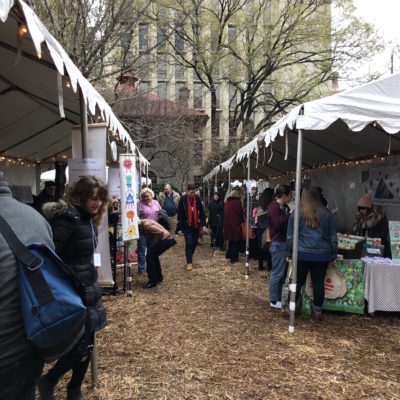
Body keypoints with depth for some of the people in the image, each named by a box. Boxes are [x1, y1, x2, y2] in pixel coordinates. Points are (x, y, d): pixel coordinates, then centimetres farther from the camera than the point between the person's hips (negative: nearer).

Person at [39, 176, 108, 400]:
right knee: (80, 346, 0)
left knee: (87, 344, 16)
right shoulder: (68, 217, -19)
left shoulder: (89, 219, 9)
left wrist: (92, 265, 7)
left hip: (89, 290, 9)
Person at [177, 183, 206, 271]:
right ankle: (189, 262, 0)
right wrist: (180, 225, -7)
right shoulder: (183, 199, -5)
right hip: (186, 225, -3)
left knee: (195, 242, 14)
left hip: (196, 225, 3)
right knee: (189, 243, -7)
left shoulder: (197, 199, 2)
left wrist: (202, 222, 2)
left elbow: (201, 211, 7)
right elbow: (180, 213, -4)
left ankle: (190, 254, 41)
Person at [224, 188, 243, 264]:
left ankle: (228, 255, 32)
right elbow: (240, 212, -11)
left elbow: (225, 213, 11)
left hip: (228, 224, 6)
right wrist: (242, 220, 7)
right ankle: (234, 259, 5)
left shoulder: (227, 201, 6)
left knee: (231, 240, 23)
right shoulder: (237, 201, -12)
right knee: (236, 241, 4)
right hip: (236, 224, -6)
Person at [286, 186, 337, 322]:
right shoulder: (327, 213, 6)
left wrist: (289, 252, 10)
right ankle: (318, 312, 19)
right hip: (322, 255, 2)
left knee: (298, 282, 6)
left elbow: (290, 236, 2)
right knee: (318, 283, 9)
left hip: (302, 254, -1)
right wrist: (333, 254, 16)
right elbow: (333, 236, 9)